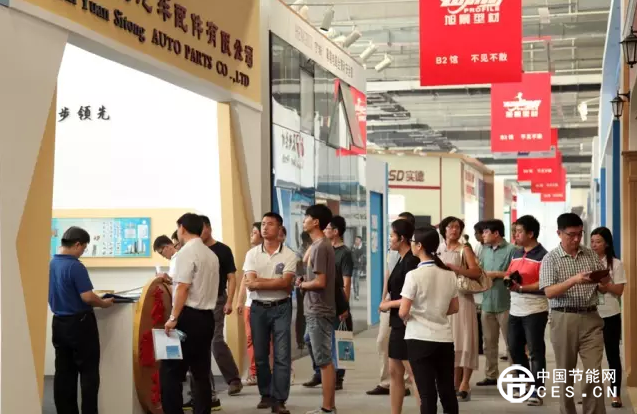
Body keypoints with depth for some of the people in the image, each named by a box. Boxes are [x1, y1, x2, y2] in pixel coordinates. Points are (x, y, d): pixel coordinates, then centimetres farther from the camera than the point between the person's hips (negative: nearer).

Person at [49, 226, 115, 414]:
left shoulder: (50, 264, 6)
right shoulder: (75, 267, -19)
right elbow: (87, 297, -22)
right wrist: (104, 303, -4)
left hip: (59, 323, 8)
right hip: (79, 323, -8)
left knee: (64, 373, 10)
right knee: (88, 372, 0)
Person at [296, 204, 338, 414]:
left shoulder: (319, 247, -16)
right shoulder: (322, 245, 14)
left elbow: (320, 282, -22)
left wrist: (302, 284, -5)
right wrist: (305, 281, 5)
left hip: (318, 312, -10)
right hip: (318, 310, 10)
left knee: (324, 361, -5)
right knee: (325, 360, 12)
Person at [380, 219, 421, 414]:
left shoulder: (411, 261, -16)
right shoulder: (401, 260, 13)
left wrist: (389, 304, -10)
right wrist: (388, 301, 3)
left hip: (407, 323, -10)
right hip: (398, 323, 10)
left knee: (415, 374, -8)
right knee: (394, 373, 13)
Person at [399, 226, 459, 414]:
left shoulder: (414, 275, -13)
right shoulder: (449, 274, 3)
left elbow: (403, 312, -14)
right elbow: (454, 308, 12)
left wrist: (407, 318, 7)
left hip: (420, 339, -5)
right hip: (444, 338, 5)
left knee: (427, 394, 0)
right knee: (448, 392, 12)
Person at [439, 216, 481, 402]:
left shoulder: (464, 249, -1)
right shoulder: (440, 252, 15)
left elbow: (477, 272, -13)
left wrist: (454, 268, -19)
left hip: (462, 297, -5)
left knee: (463, 339, -7)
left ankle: (464, 384, -6)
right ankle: (454, 382, 13)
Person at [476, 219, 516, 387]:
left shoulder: (511, 249, -10)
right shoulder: (485, 250, 12)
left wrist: (496, 274, -12)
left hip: (505, 303, -7)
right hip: (487, 302, 7)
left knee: (510, 343, 0)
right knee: (489, 342, 13)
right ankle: (491, 375, 22)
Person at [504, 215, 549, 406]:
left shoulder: (542, 256, -11)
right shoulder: (516, 253, 13)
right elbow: (508, 274, 18)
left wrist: (522, 288, -22)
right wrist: (508, 280, -5)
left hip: (535, 310, -8)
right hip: (515, 310, 8)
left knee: (535, 351, -1)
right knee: (514, 348, 15)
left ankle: (537, 390, 5)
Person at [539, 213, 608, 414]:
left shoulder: (591, 255, 8)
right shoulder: (550, 259, -3)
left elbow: (603, 287, 12)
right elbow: (549, 292, -13)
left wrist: (603, 281, -11)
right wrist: (574, 280, -25)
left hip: (591, 318, 2)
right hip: (564, 319, -2)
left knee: (595, 371, -3)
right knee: (565, 372, 7)